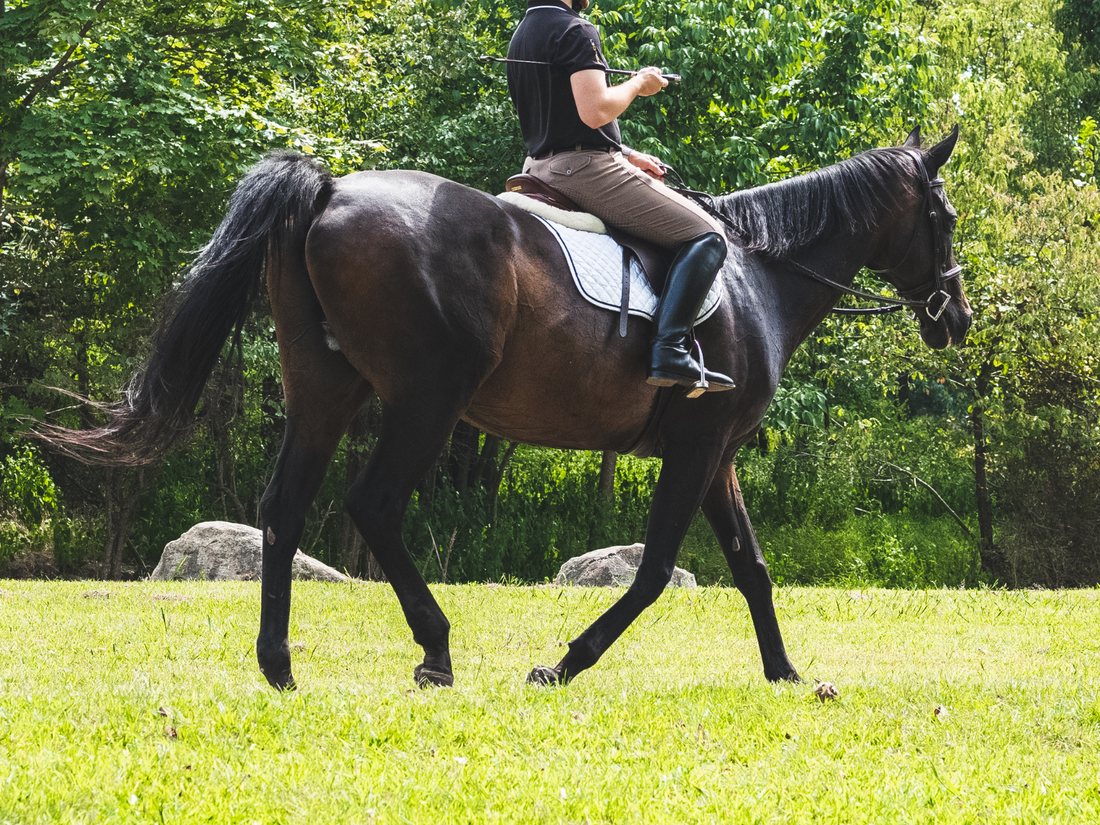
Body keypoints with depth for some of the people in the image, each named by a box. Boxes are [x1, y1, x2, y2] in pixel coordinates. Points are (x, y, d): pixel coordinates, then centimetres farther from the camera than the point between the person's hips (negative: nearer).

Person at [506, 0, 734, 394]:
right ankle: (669, 353, -23)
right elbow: (595, 111, -24)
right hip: (585, 168, -10)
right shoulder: (577, 32, -13)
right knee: (706, 236, -10)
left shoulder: (523, 34, 17)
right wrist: (638, 84, -6)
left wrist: (625, 155, 20)